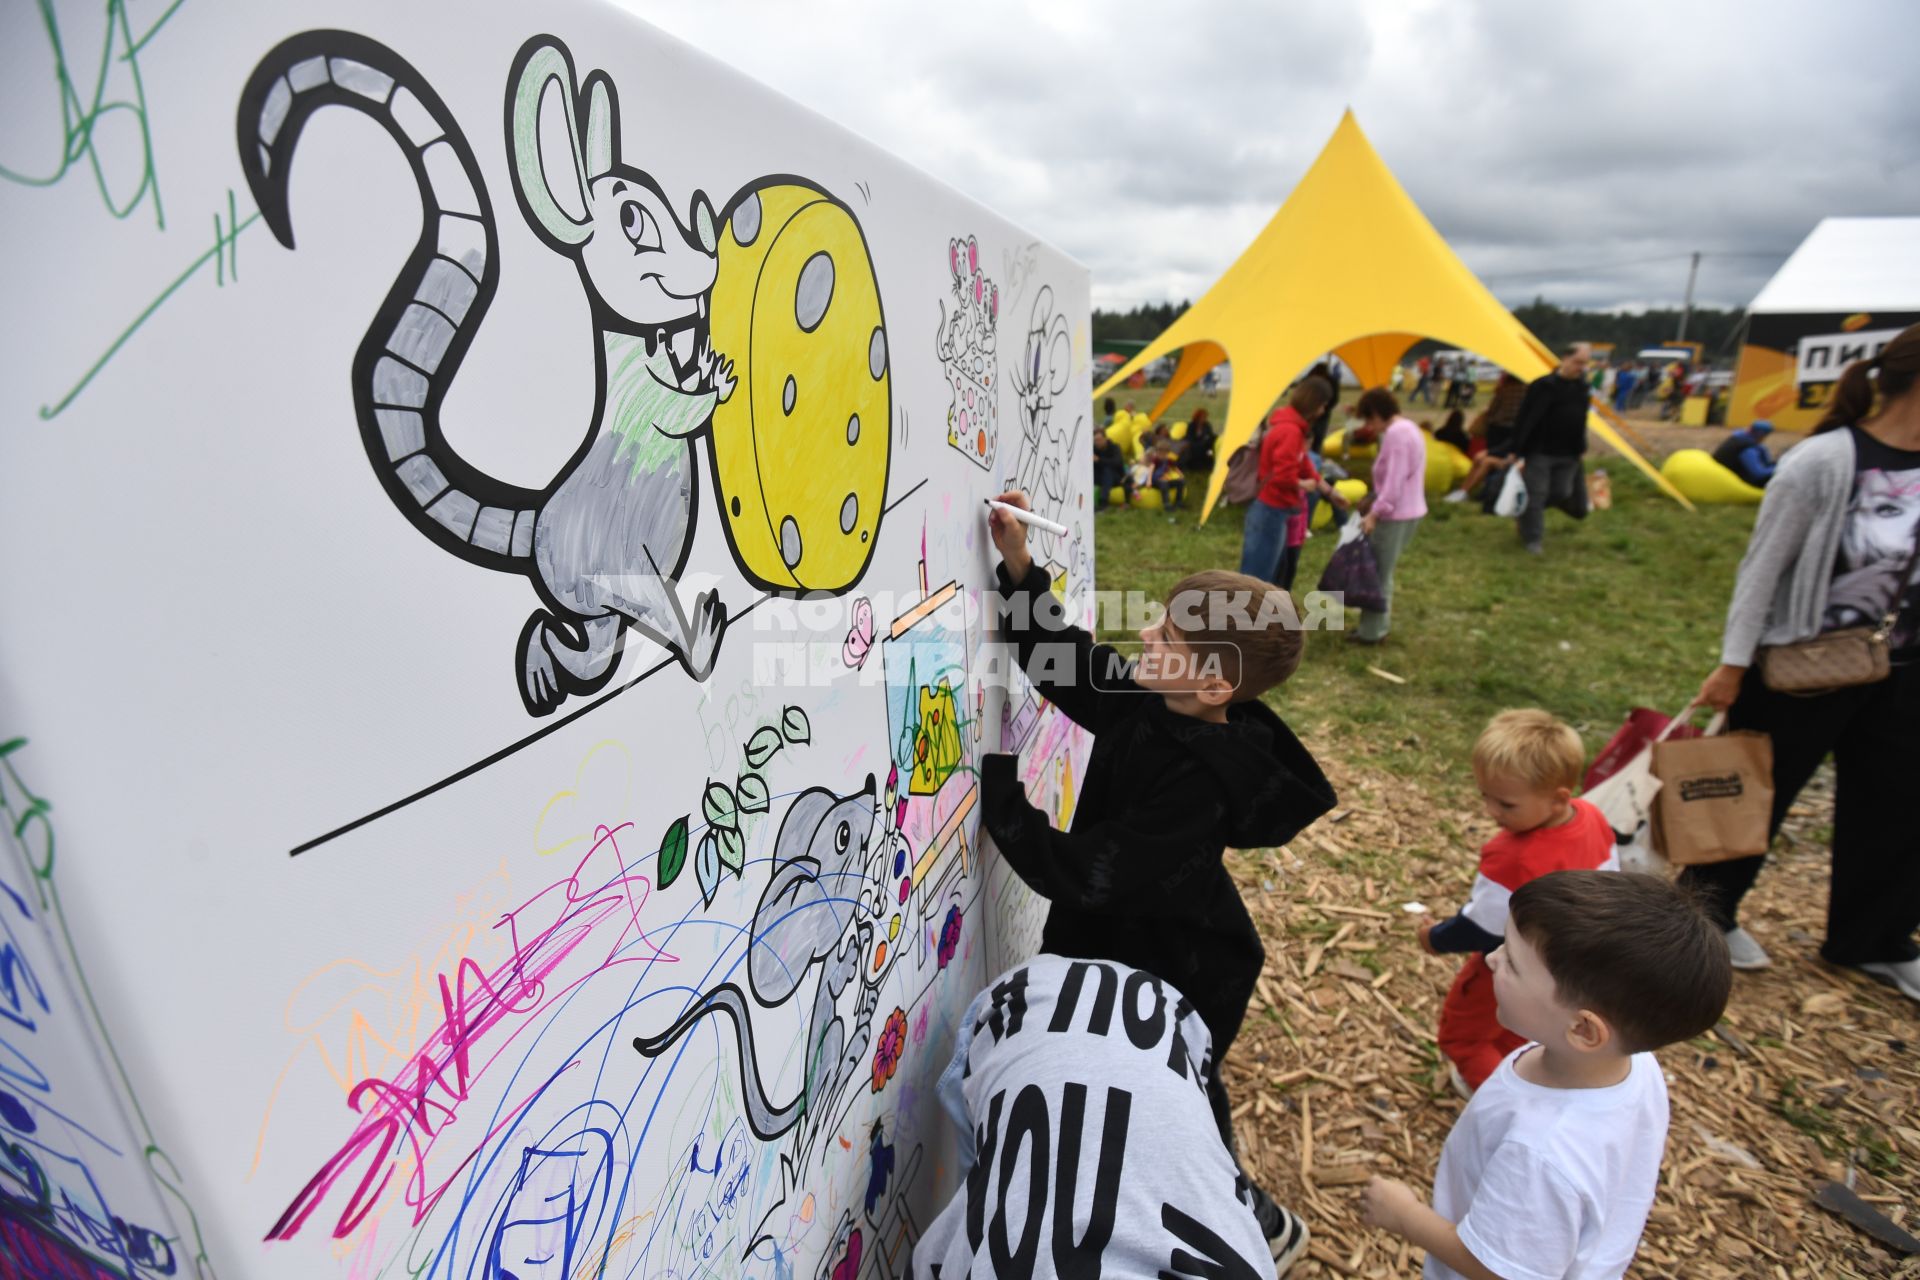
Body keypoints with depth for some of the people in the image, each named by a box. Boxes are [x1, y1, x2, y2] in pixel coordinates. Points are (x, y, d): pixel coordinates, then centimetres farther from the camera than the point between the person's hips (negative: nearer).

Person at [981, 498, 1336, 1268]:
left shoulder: (1195, 785, -37)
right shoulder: (1150, 706, -14)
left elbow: (1077, 873, -35)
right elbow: (1064, 662, -1)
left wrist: (992, 777, -30)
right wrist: (1017, 570, -13)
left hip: (1174, 979, -8)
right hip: (1126, 945, 8)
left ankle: (1252, 1225, 47)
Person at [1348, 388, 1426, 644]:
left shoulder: (1396, 433, -19)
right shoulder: (1408, 428, 13)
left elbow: (1394, 481, -24)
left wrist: (1375, 513, -21)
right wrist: (1374, 500, 18)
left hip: (1395, 515, -10)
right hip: (1410, 511, 10)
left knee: (1378, 574, 0)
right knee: (1383, 572, 18)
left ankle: (1371, 632, 9)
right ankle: (1378, 625, 26)